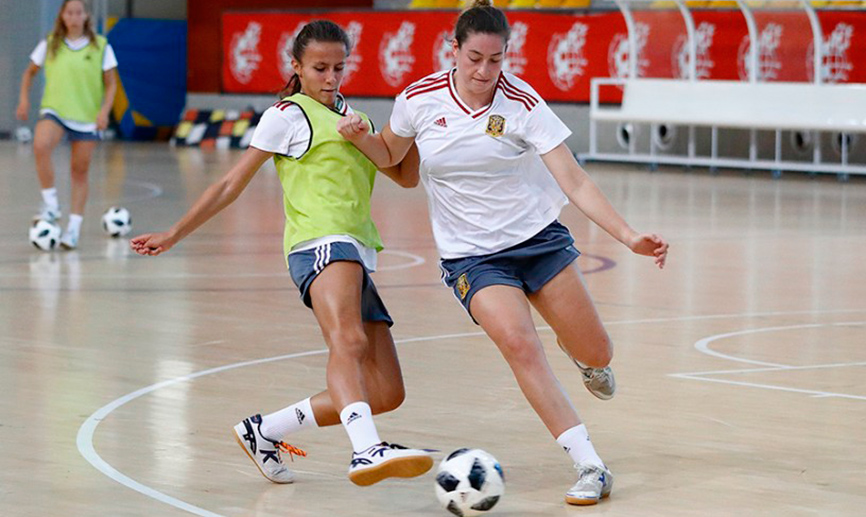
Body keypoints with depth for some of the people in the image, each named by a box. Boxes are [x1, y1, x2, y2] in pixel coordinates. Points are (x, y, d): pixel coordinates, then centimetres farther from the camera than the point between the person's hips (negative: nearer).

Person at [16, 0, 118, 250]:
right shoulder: (49, 44, 3)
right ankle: (50, 204, -18)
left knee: (79, 171, 4)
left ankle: (74, 227, 14)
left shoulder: (100, 46, 0)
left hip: (87, 117, 0)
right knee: (40, 146, -30)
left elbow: (111, 84, 2)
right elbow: (30, 72, 15)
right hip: (54, 110, 0)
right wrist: (24, 99, 1)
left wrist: (104, 110, -12)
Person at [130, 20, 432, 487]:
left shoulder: (352, 117, 27)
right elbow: (233, 184, 10)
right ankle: (367, 450, -61)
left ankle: (263, 431, 12)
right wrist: (174, 234, 9)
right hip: (319, 243, -8)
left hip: (357, 255, 8)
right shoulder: (288, 115, 8)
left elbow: (406, 176, 28)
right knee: (349, 341, -37)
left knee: (386, 393, 1)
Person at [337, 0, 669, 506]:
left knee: (596, 355, 2)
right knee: (520, 345, -25)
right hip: (471, 256, -1)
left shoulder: (522, 104, -15)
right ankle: (591, 467, -20)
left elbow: (576, 183, -17)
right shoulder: (420, 99, -10)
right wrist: (360, 136, -11)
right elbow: (389, 156, 11)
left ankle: (580, 355, 44)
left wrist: (629, 235, -28)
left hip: (539, 236, 1)